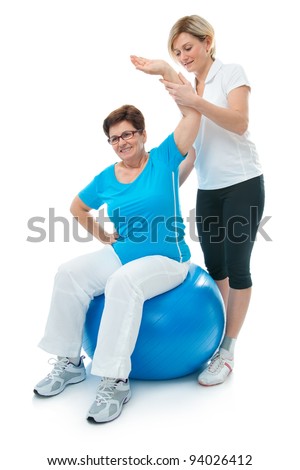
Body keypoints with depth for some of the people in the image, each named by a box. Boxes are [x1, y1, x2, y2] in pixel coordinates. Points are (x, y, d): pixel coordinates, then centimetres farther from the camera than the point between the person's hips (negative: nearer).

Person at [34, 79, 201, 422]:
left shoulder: (163, 159, -3)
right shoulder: (106, 179, 6)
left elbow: (192, 113, -12)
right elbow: (77, 208, 22)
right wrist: (104, 238, 13)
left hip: (168, 259, -5)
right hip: (122, 255, 5)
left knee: (122, 283, -34)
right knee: (69, 273, -14)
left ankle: (115, 381, -24)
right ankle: (69, 363, -2)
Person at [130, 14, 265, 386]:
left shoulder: (231, 72, -2)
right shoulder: (189, 88, 15)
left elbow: (239, 124, -18)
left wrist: (196, 102, -29)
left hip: (242, 185, -6)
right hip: (208, 189, 6)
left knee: (236, 266, -6)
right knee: (213, 266, 9)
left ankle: (227, 352, 2)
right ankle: (214, 335, 21)